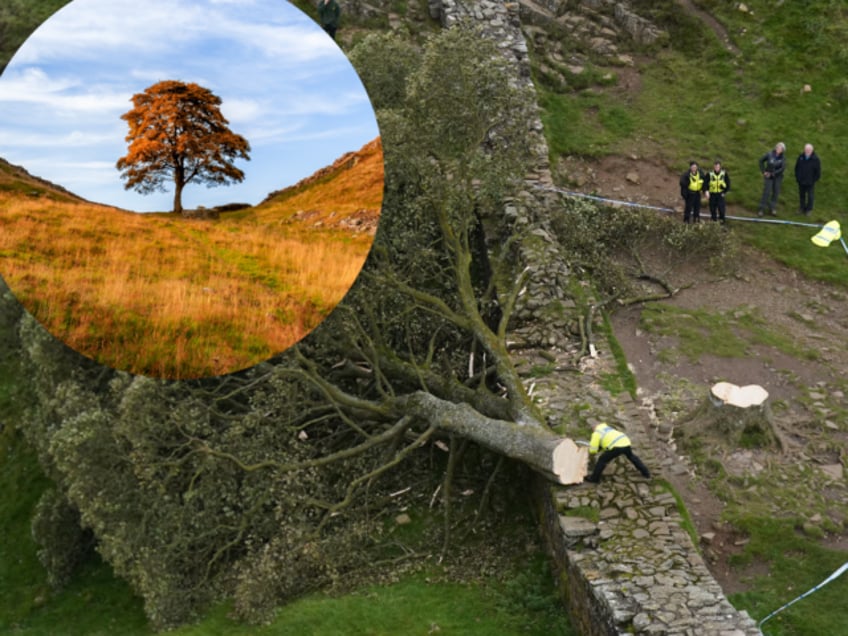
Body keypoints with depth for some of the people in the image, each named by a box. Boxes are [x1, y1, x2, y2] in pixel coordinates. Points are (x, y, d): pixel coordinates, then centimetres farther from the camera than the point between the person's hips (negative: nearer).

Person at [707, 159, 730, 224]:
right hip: (712, 194, 1)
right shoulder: (709, 174, -6)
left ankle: (722, 222, 3)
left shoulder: (724, 173, -4)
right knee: (712, 210, 7)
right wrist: (706, 191, -17)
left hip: (721, 194, -1)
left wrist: (725, 192, -3)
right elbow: (705, 183, -2)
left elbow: (728, 183, 4)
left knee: (721, 209, -9)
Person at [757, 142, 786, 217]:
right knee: (766, 192, -6)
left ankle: (772, 209, 19)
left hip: (777, 177, 2)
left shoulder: (783, 158, -9)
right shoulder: (770, 154, -11)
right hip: (768, 176, -2)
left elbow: (782, 168, -18)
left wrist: (772, 174, -20)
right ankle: (761, 210, 1)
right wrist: (763, 171, -4)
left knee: (776, 193, 7)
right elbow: (761, 160, 1)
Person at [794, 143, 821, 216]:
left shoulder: (815, 159, -18)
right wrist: (797, 177, 4)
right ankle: (802, 207, 35)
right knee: (802, 195, 17)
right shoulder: (801, 157, -9)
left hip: (810, 182, -3)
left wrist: (814, 180, -6)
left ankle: (808, 210, 27)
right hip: (801, 181, 3)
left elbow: (818, 172, -9)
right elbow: (797, 167, 6)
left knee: (809, 196, 10)